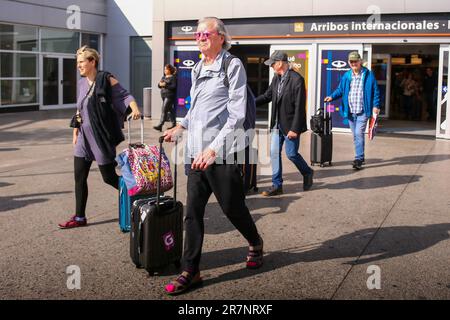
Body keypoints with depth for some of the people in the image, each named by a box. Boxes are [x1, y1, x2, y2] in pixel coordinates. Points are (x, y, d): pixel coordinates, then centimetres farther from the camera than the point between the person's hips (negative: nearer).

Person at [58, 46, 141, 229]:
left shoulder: (106, 80, -9)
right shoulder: (81, 83, 10)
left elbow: (125, 95, -12)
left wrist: (135, 109, -31)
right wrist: (75, 132, 17)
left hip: (102, 138, -7)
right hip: (84, 138, 7)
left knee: (109, 177, 1)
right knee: (79, 178, 6)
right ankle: (79, 217, 15)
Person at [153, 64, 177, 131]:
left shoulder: (173, 77, -7)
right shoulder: (164, 77, 16)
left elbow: (174, 86, -16)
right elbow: (159, 85, 18)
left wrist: (165, 85, -19)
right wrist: (160, 84, -5)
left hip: (169, 96, -8)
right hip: (164, 95, 8)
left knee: (164, 110, -12)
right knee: (170, 110, 15)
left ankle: (160, 126, -15)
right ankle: (174, 124, 25)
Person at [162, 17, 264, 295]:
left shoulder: (233, 66, -8)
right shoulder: (197, 70, 14)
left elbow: (237, 115, -15)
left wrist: (213, 148, -23)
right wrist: (181, 126, 14)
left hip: (222, 154, -6)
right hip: (196, 153, 6)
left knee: (233, 207, 9)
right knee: (193, 212, 5)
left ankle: (255, 243, 38)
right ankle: (191, 271, 14)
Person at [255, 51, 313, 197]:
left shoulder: (297, 79, -17)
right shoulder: (276, 78, 5)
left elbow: (299, 107, -18)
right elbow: (267, 95, 17)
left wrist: (295, 129, -19)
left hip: (290, 125, -7)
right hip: (277, 124, 7)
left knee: (291, 153, 3)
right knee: (274, 153, 6)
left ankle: (307, 173, 30)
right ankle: (277, 185, 14)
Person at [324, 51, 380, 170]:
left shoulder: (368, 75, -2)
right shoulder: (346, 76, 9)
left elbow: (375, 91, -1)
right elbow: (340, 90, 14)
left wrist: (376, 106, -9)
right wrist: (332, 97, -4)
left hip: (362, 111, -5)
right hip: (350, 111, 5)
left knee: (359, 133, -14)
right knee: (355, 135, 12)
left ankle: (358, 159, -11)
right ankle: (360, 157, 24)